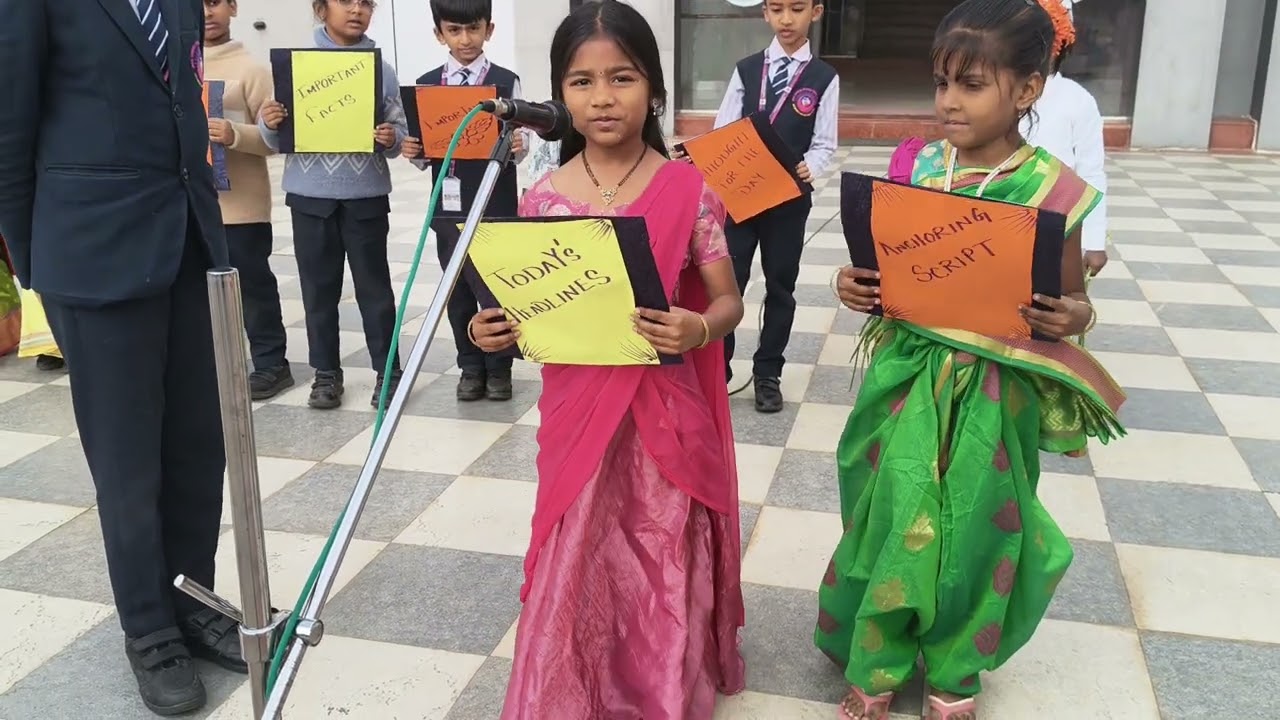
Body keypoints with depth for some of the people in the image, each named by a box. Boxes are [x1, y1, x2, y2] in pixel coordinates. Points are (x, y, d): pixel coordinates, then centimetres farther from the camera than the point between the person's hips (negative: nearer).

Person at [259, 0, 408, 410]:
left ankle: (387, 369, 17)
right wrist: (270, 126, -17)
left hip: (366, 196, -1)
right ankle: (326, 372, 20)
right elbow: (279, 142, 4)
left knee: (373, 284, 6)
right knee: (319, 286, 8)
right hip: (311, 195, 1)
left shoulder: (381, 70, 1)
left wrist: (392, 138, -20)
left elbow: (398, 129, 1)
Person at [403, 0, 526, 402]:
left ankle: (498, 369, 20)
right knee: (457, 289, 10)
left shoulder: (506, 82, -2)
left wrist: (518, 147, -26)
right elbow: (424, 154, 7)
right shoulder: (426, 85, 5)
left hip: (496, 204, -2)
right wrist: (414, 151, -14)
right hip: (449, 205, 3)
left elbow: (517, 142, -4)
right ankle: (471, 368, 24)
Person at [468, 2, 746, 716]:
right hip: (576, 413, 2)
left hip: (664, 413, -1)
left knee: (663, 574, 9)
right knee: (573, 571, 9)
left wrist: (698, 328, -24)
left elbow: (728, 301, -3)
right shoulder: (543, 198, -1)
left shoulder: (688, 189, -7)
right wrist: (499, 330, -14)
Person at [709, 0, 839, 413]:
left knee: (780, 286, 10)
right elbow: (722, 132, 3)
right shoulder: (746, 70, 5)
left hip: (789, 199, -1)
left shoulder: (825, 79, -1)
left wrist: (808, 167, -22)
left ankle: (768, 373, 24)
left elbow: (824, 145, -1)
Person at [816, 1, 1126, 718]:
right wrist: (858, 286, -12)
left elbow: (1073, 298, 1)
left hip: (993, 395, -2)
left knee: (973, 533, 12)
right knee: (893, 522, 9)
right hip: (907, 379, 2)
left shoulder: (1053, 189, -10)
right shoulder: (919, 168, -2)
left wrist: (1074, 317, -21)